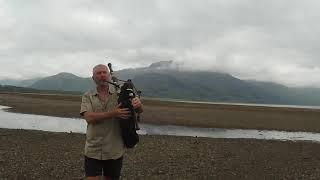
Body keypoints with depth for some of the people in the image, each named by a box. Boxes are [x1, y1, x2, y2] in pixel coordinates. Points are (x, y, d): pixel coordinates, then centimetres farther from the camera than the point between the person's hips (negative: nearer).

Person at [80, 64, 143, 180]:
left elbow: (140, 110, -3)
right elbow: (89, 118, -15)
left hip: (115, 151, 1)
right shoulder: (87, 96, 1)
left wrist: (138, 104, -28)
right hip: (93, 151, -1)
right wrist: (113, 114, -26)